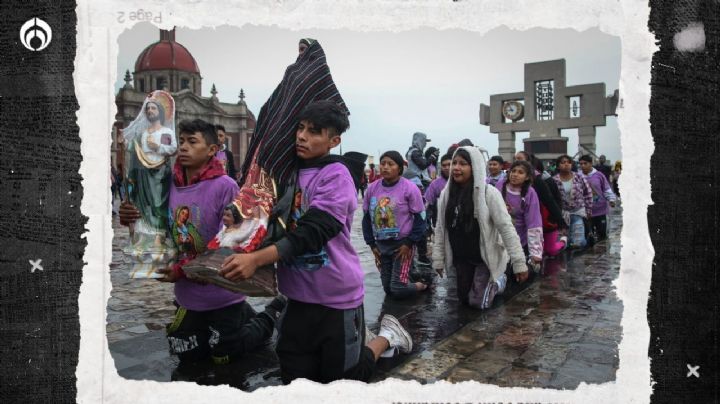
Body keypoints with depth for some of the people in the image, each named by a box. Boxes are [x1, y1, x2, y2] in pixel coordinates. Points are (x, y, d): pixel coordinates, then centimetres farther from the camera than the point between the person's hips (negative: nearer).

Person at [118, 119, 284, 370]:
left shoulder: (225, 186, -19)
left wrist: (184, 269, -25)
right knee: (188, 356, 21)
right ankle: (243, 315, 38)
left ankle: (271, 316, 33)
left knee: (224, 357, 12)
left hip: (221, 292, -6)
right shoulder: (171, 185, -3)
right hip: (187, 293, 6)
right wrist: (133, 219, -17)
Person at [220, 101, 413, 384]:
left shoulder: (336, 175, -15)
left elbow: (312, 231, -26)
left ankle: (387, 336, 32)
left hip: (336, 296, -6)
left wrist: (256, 258, -37)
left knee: (342, 380, 11)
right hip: (299, 294, 7)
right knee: (294, 376, 14)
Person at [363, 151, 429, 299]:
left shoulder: (409, 188, -13)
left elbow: (420, 218, -9)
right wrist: (372, 244, 4)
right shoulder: (372, 188, 0)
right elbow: (367, 217, 8)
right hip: (381, 244, 5)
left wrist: (409, 243, -13)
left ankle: (421, 286, 22)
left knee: (398, 289, -8)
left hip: (402, 244, -5)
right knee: (388, 289, 10)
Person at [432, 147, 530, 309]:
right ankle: (482, 282, 43)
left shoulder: (489, 193, -20)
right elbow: (440, 229, 2)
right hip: (461, 258, 5)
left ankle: (498, 281, 25)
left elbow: (506, 228, -19)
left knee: (478, 302, -2)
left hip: (486, 256, -5)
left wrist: (519, 263, -20)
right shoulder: (446, 194, -6)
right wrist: (438, 259, 3)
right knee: (464, 299, 16)